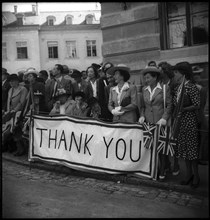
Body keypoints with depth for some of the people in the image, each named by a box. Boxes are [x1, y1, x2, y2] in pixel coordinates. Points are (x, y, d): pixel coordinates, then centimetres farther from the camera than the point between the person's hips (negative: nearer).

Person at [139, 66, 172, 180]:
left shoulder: (165, 88, -1)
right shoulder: (144, 89, 12)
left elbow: (169, 105, -2)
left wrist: (164, 118, -12)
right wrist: (142, 116, 1)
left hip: (160, 122, -4)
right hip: (148, 123, 4)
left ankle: (162, 172, 10)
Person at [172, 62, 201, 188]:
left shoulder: (192, 87, -11)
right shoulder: (177, 88, 10)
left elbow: (197, 105, -14)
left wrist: (183, 109, -18)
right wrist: (175, 113, 1)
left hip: (190, 122, -7)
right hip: (179, 122, 7)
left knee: (192, 148, 1)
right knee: (183, 148, 11)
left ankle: (196, 176, 14)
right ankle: (189, 174, 23)